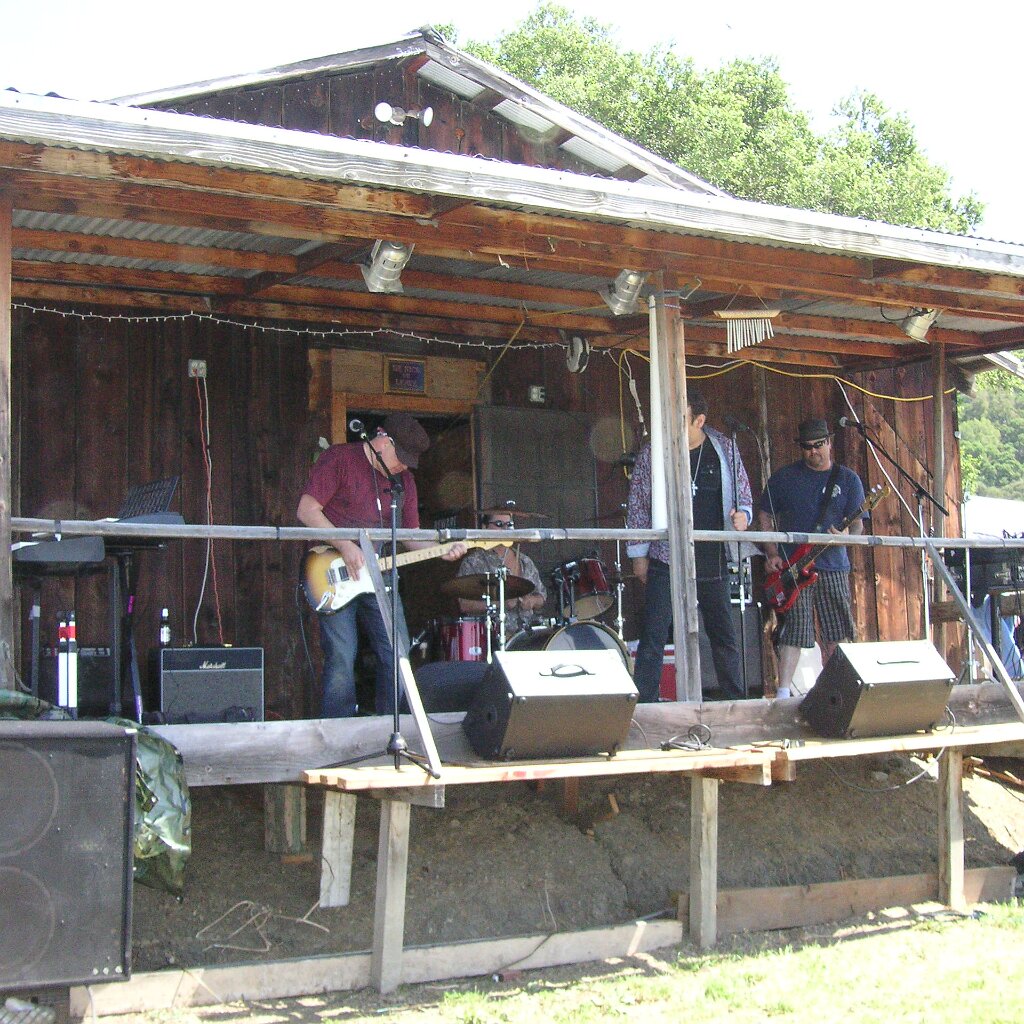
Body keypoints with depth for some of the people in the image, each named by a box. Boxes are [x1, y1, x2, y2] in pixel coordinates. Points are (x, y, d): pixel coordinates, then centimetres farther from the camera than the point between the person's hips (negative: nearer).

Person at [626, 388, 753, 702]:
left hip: (712, 561, 2)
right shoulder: (651, 454, -1)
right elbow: (637, 506, 3)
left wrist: (743, 514, -10)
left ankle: (737, 703, 22)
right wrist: (638, 554, 0)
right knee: (653, 637, -7)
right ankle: (643, 704, -2)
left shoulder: (725, 449, 4)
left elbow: (743, 494, 13)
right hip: (666, 558, -2)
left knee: (725, 635, 10)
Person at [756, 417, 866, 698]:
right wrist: (772, 554, -3)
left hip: (833, 567, 2)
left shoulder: (848, 479, 8)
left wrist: (847, 536, -20)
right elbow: (764, 516, 9)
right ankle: (783, 693, -12)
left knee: (835, 637, 7)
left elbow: (857, 523, 3)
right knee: (794, 630, -11)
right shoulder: (785, 477, 5)